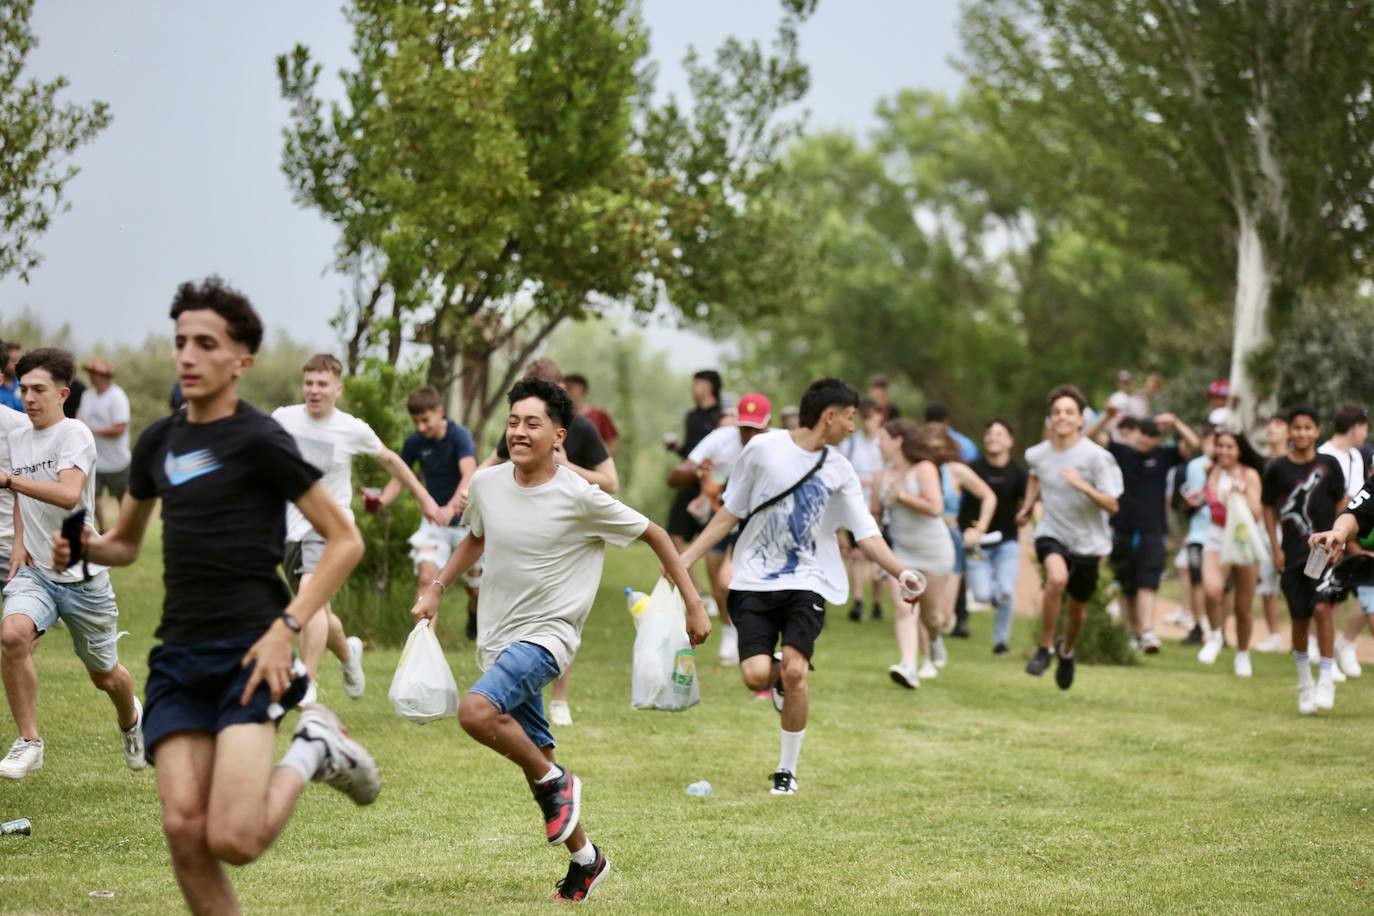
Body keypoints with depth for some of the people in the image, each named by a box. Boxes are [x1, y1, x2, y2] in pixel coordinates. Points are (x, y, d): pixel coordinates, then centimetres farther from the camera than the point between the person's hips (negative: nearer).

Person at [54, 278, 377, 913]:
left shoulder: (258, 440, -5)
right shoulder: (159, 442, 14)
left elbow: (345, 540, -4)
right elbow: (125, 545, 27)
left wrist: (286, 628, -13)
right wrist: (83, 546, 3)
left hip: (248, 651, -6)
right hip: (178, 655, 6)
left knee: (234, 840, -17)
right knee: (184, 828, -8)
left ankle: (312, 751, 11)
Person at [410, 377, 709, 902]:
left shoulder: (580, 498, -14)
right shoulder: (486, 484, 1)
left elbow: (654, 535, -2)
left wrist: (693, 604, -1)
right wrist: (436, 589, 17)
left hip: (547, 635, -6)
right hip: (497, 638, 6)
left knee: (477, 710, -31)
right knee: (536, 760, 12)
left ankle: (555, 782, -7)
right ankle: (585, 860, 30)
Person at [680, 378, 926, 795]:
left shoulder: (840, 471, 4)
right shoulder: (763, 448, -2)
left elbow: (866, 534, 1)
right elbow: (730, 513, 6)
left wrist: (900, 573, -15)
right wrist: (686, 558, 2)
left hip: (807, 584, 1)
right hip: (754, 581, -1)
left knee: (794, 671, -18)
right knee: (756, 675, -17)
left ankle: (787, 770, 2)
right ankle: (778, 675, 24)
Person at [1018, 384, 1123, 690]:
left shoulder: (1095, 456, -18)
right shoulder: (1039, 453, -5)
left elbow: (1112, 505, -21)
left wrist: (1082, 485, -33)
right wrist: (1028, 506, 14)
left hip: (1088, 541, 0)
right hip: (1052, 534, 0)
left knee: (1078, 608, 14)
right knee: (1057, 577, -33)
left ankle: (1066, 651, 48)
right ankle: (1044, 648, -16)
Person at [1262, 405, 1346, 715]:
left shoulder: (1329, 465, 0)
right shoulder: (1277, 469, 0)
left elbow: (1341, 505, 7)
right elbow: (1269, 509, 7)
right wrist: (1276, 548, 0)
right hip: (1292, 554, 1)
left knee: (1322, 608, -17)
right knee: (1300, 618, 6)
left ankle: (1326, 680, -10)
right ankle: (1304, 683, 22)